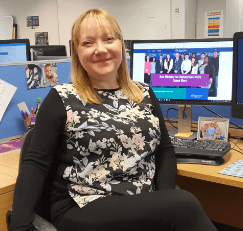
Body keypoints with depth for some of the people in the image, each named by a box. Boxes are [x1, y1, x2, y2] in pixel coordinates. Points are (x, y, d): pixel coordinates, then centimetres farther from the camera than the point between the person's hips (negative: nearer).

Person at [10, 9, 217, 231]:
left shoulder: (144, 94, 10)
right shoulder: (62, 98, -1)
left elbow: (165, 150, 12)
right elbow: (36, 163, -3)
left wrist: (165, 202, -4)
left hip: (147, 206, 5)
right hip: (82, 210, -4)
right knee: (185, 206, -27)